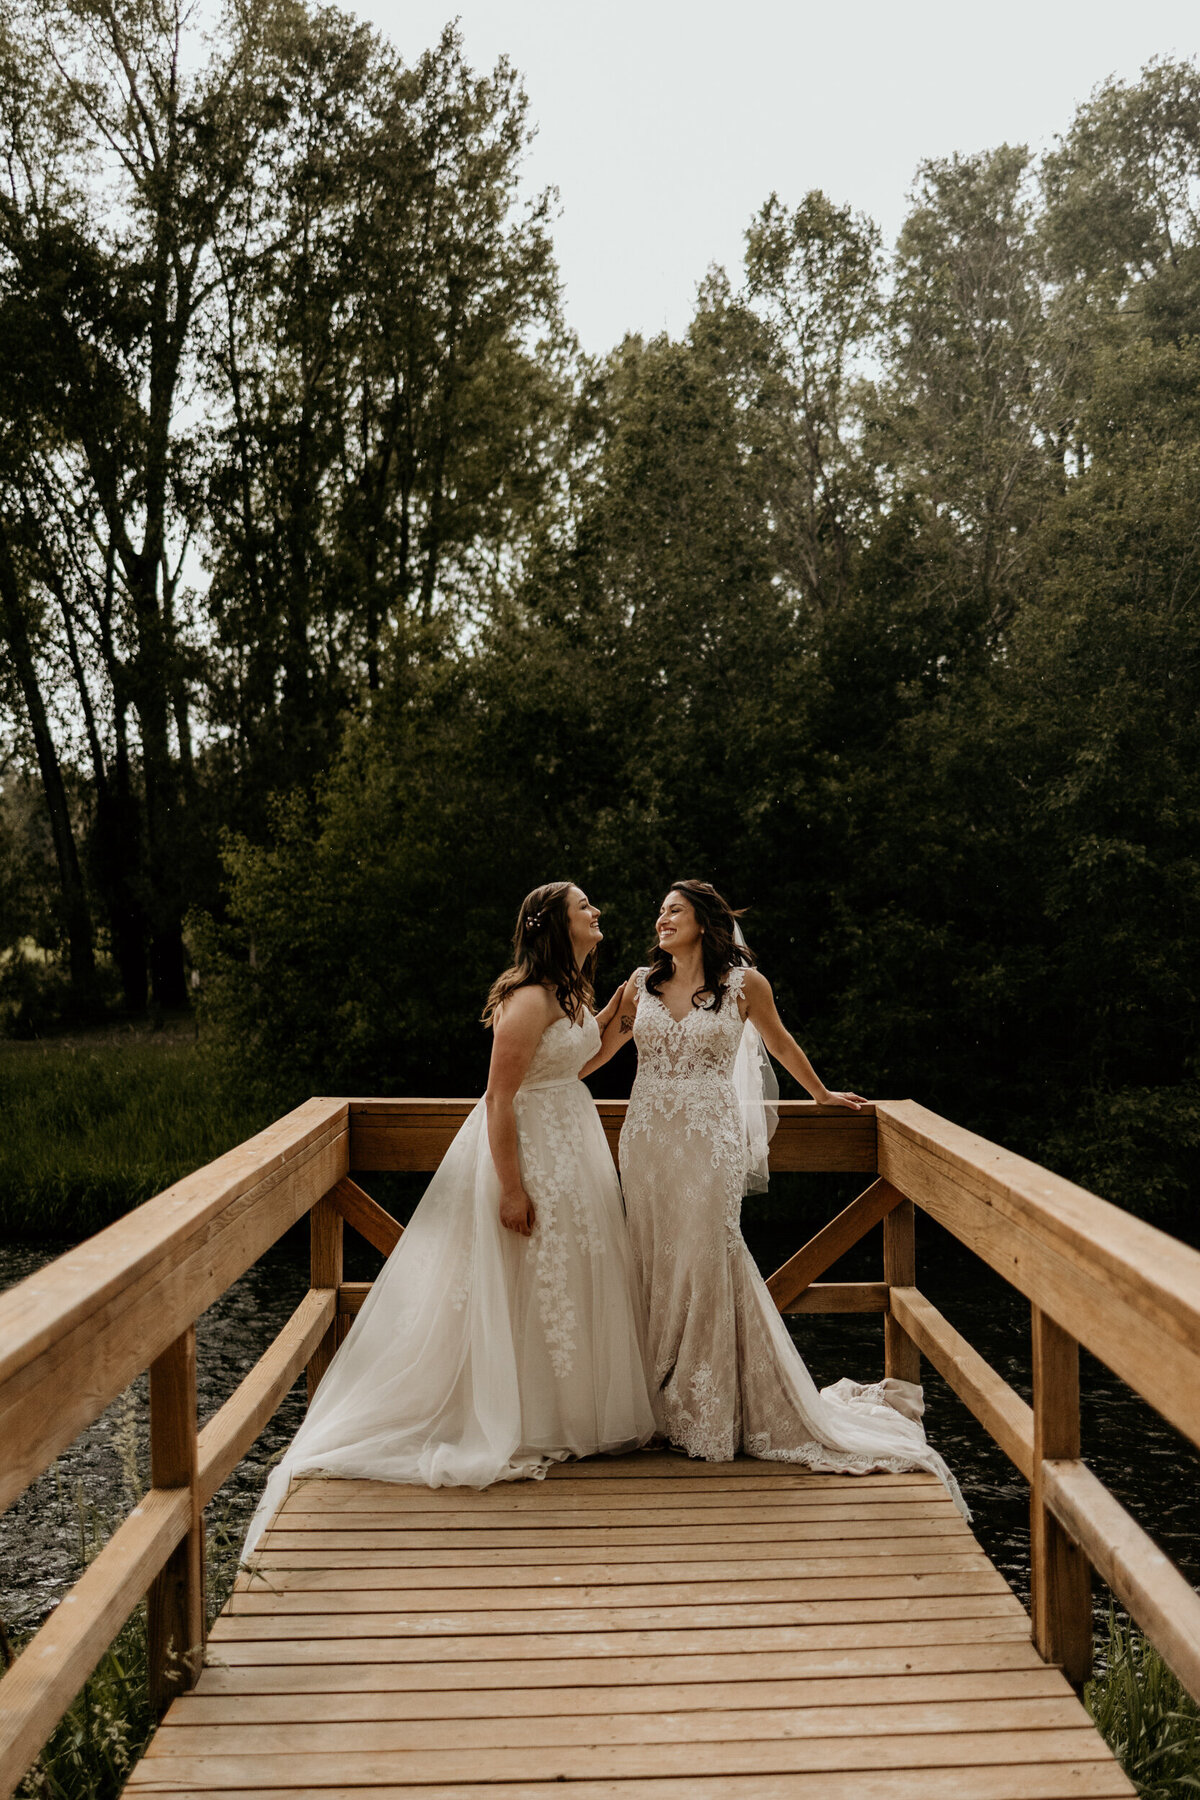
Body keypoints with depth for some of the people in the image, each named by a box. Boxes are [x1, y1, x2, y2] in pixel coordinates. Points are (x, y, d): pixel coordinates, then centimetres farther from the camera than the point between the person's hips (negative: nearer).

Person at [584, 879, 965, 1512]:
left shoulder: (744, 983, 0)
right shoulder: (641, 983, 8)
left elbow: (780, 1043, 15)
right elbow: (598, 1049, 17)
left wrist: (822, 1095, 25)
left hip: (709, 1140, -3)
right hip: (647, 1140, 4)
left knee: (704, 1262, -2)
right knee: (655, 1264, 6)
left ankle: (711, 1410, 12)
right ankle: (664, 1406, 18)